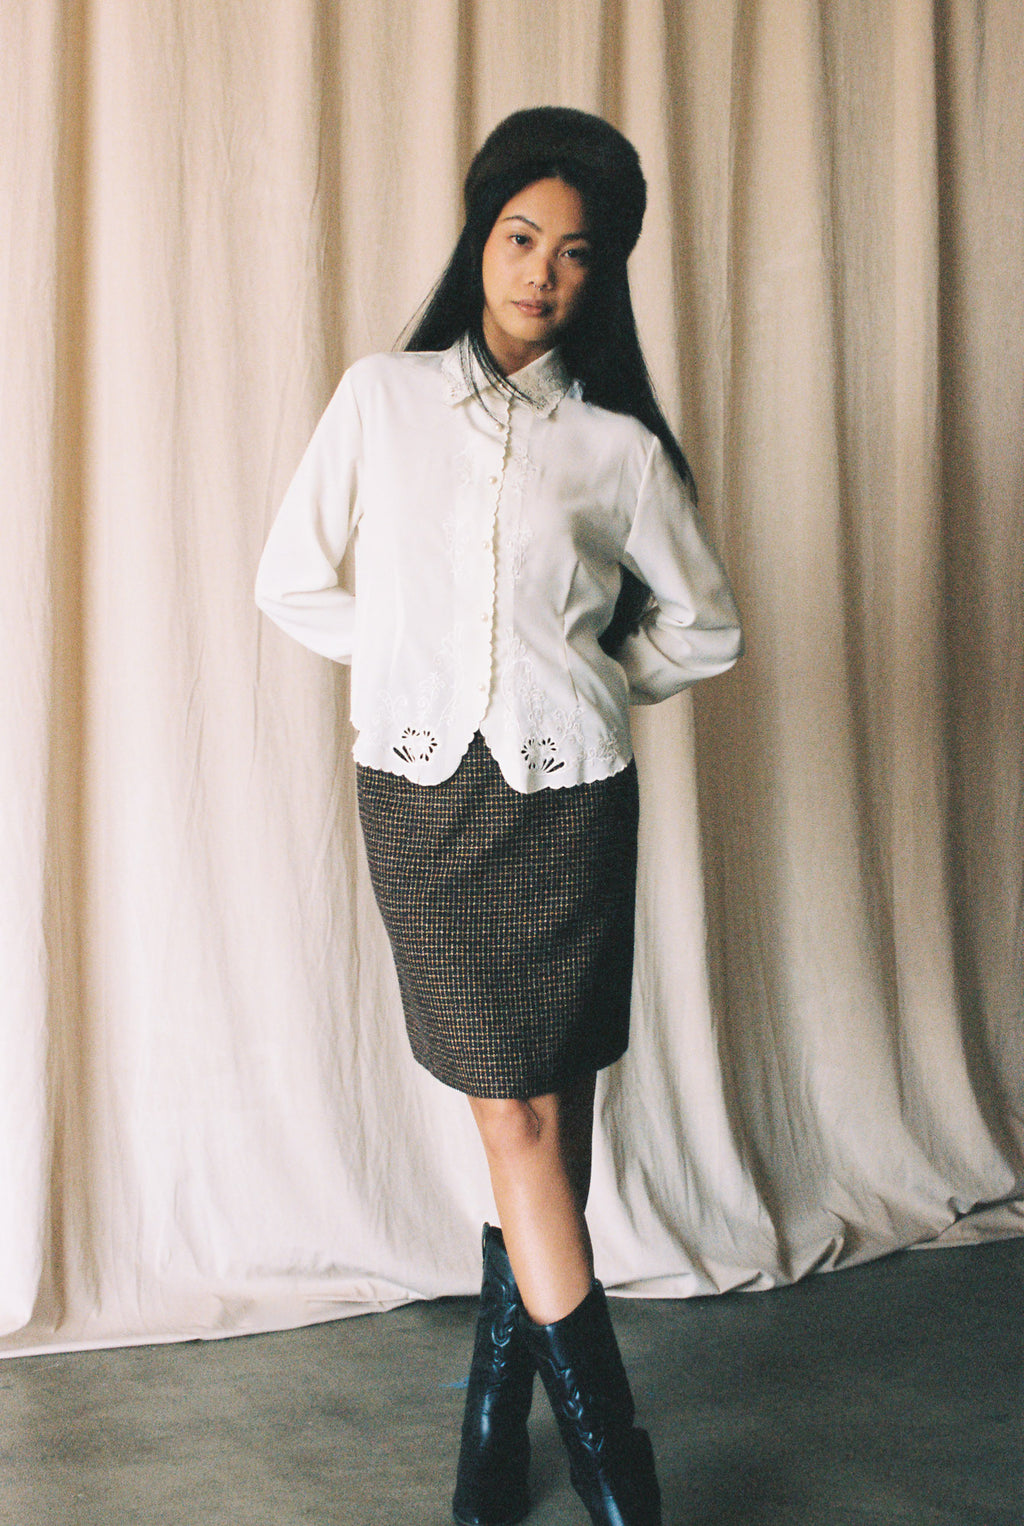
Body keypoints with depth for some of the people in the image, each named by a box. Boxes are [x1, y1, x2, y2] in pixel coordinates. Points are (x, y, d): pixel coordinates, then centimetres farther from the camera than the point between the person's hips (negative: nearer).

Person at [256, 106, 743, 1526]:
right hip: (419, 793, 0)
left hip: (564, 798, 0)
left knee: (546, 1117, 3)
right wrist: (414, 657, 5)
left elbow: (705, 627, 15)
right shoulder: (381, 398, 6)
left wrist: (585, 679, 6)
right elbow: (294, 582, 10)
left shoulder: (618, 447, 5)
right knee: (516, 1113, 0)